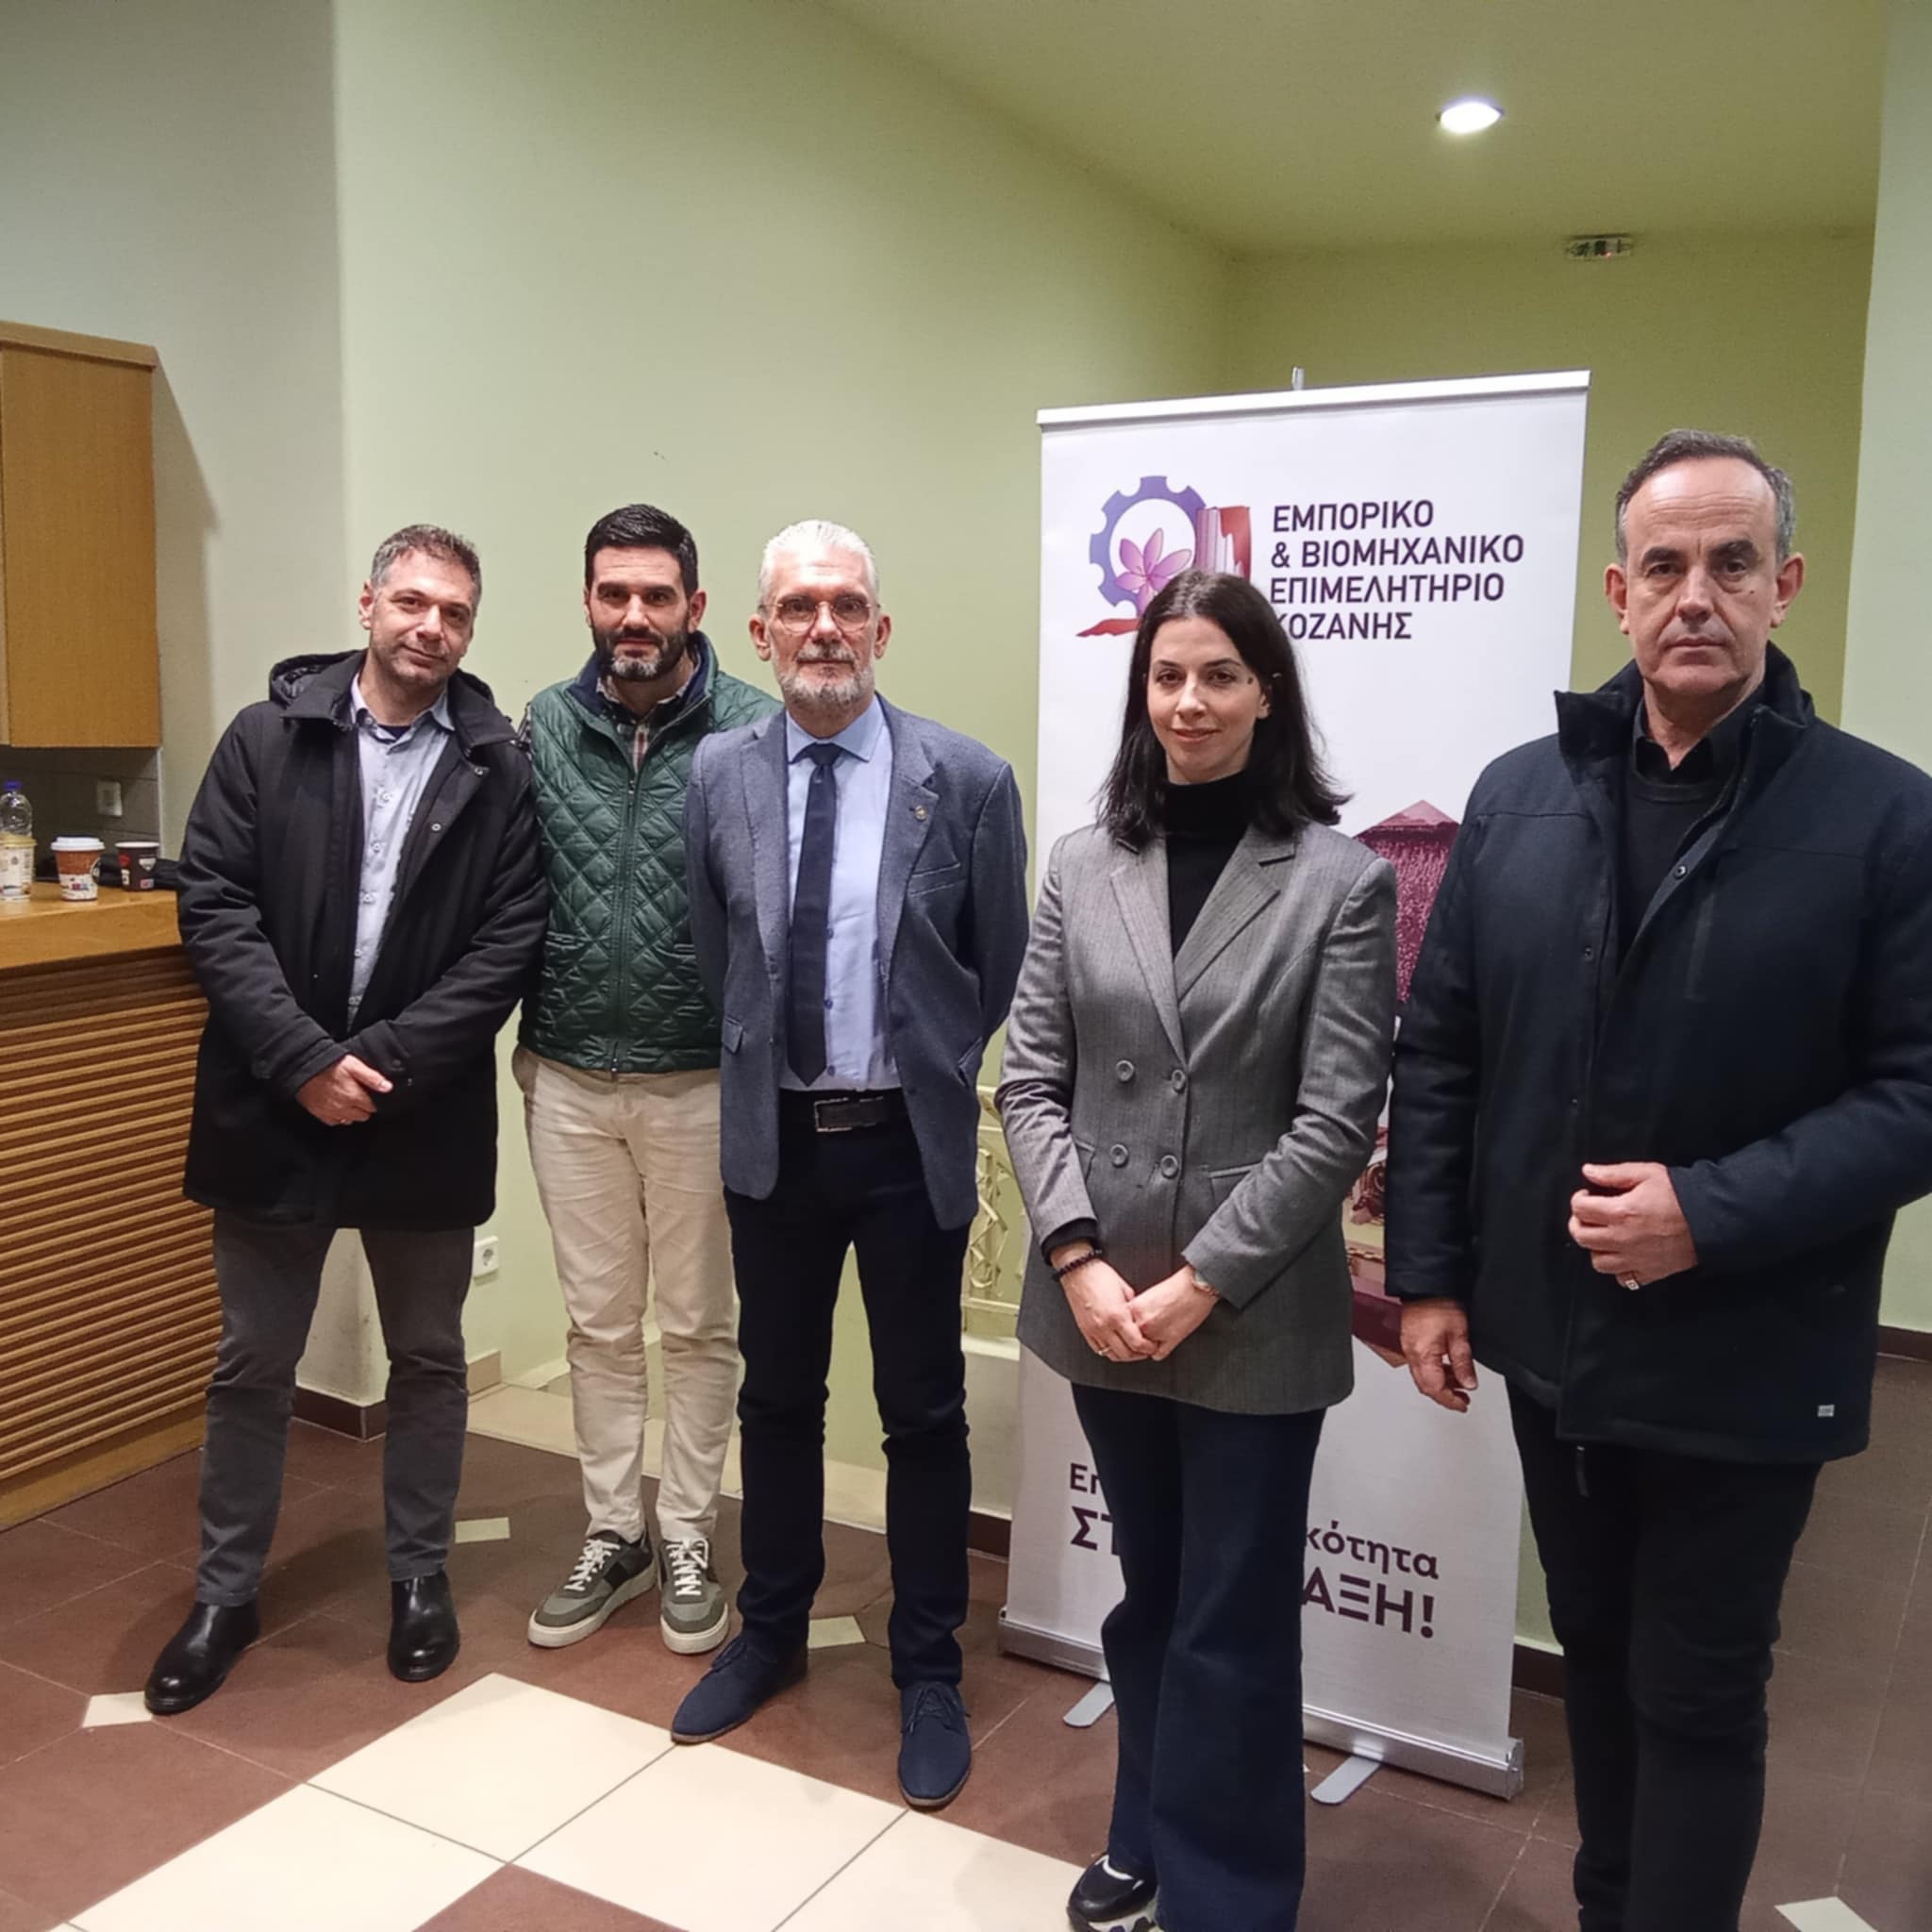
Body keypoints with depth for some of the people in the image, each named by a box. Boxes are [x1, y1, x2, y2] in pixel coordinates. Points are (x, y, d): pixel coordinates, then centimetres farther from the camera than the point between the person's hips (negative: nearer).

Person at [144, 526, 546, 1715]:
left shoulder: (501, 766, -2)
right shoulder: (265, 739, 0)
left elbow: (511, 941, -7)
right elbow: (216, 909, -5)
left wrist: (389, 1063, -15)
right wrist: (303, 1059, -15)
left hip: (425, 1116, 0)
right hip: (272, 1105, 1)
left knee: (429, 1359, 14)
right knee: (252, 1366, 13)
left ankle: (421, 1575, 32)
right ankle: (226, 1595, 30)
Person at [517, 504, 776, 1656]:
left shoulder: (758, 732, -11)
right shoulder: (542, 728, 1)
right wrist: (523, 1033, 3)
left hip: (702, 1081, -3)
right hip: (566, 1079, 3)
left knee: (701, 1327, 12)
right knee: (600, 1325, 16)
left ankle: (688, 1541, 29)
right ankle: (613, 1537, 31)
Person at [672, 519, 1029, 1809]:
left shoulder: (969, 779, -10)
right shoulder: (717, 778, -2)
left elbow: (1000, 967, 0)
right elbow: (713, 954, 10)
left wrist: (924, 1068, 7)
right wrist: (765, 1061, 10)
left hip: (908, 1141, -2)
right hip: (773, 1135, 3)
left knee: (924, 1412, 10)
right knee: (777, 1399, 18)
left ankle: (929, 1673, 29)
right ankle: (772, 1631, 39)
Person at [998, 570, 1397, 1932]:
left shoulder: (1342, 880, -8)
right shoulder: (1082, 867, 3)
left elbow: (1337, 1122, -11)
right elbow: (1031, 1081, 2)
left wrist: (1201, 1284, -14)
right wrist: (1078, 1259, -9)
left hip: (1253, 1319, -3)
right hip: (1101, 1303, 4)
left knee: (1231, 1626, 8)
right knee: (1149, 1598, 21)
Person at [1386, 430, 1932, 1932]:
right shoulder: (1518, 797, 2)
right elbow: (1441, 1055, 4)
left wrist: (1712, 1214, -22)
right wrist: (1430, 1275, 1)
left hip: (1741, 1365, -4)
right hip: (1552, 1338, 4)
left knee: (1698, 1697, 11)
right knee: (1598, 1665, 22)